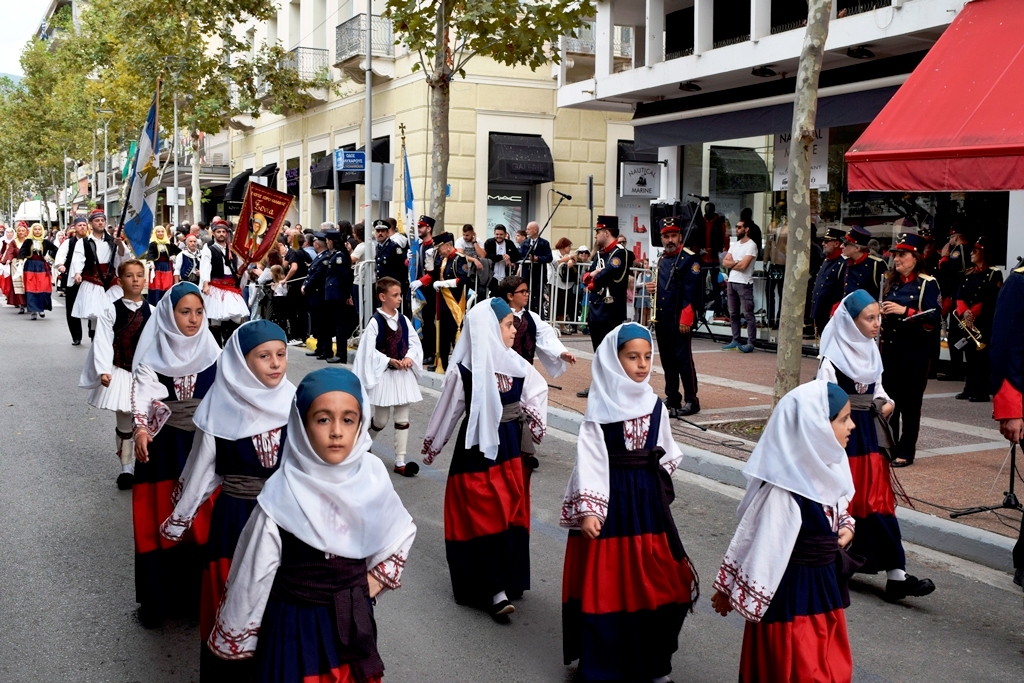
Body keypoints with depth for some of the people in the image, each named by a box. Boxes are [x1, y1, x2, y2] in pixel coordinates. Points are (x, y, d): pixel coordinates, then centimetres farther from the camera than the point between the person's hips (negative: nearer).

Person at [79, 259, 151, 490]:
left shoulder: (151, 311, 1)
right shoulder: (111, 310, -4)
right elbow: (103, 343, -10)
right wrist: (104, 371, -22)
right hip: (121, 373, -1)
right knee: (124, 423, 8)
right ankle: (126, 469, 19)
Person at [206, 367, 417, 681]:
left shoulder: (371, 475, -11)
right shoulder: (282, 495, -22)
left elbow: (402, 531, 9)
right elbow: (252, 576, -12)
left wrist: (376, 579, 3)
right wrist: (236, 644, -4)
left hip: (353, 622, 4)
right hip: (294, 624, -3)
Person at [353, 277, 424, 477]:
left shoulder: (403, 320, 4)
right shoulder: (375, 321, -11)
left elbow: (415, 343, 5)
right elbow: (369, 350, -14)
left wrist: (409, 357, -14)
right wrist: (389, 361, -22)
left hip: (404, 374, 5)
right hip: (383, 374, -5)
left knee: (402, 419, 4)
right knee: (381, 420, 7)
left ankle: (400, 462, 8)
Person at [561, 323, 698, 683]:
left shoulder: (655, 404, 5)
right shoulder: (600, 408, -10)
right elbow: (590, 460, -14)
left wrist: (658, 484, 7)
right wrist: (587, 509, -21)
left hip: (648, 498, 5)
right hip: (611, 498, -4)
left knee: (654, 579, 9)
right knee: (607, 582, 2)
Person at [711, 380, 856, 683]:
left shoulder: (826, 468, -1)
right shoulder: (784, 490, -28)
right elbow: (761, 543, -20)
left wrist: (846, 527, -2)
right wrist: (734, 593, -11)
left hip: (824, 588, 8)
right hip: (791, 594, -8)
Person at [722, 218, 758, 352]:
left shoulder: (751, 245, -8)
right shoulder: (734, 244, 16)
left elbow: (743, 266, -17)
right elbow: (724, 262, 8)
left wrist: (730, 263, -1)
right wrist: (736, 263, -9)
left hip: (744, 283, -8)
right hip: (731, 281, 8)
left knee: (748, 314, -7)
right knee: (733, 314, 10)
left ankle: (750, 343, -7)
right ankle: (735, 340, 16)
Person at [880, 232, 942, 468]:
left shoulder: (927, 283, -6)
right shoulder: (891, 282, 13)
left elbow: (934, 315, -14)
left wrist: (904, 311, -23)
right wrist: (881, 312, 0)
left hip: (915, 351, -6)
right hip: (890, 348, 6)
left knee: (910, 402, 0)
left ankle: (905, 452, 6)